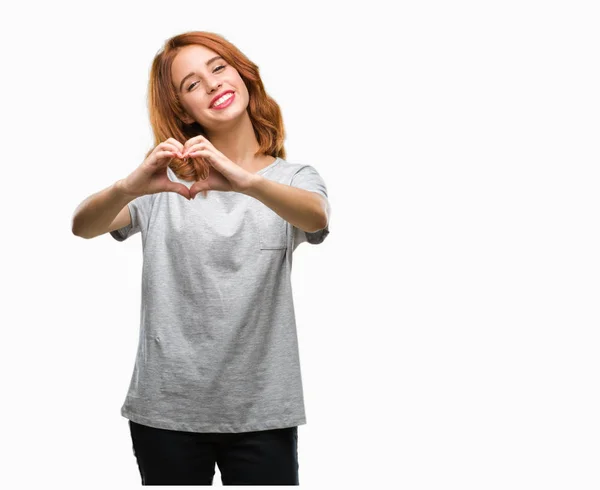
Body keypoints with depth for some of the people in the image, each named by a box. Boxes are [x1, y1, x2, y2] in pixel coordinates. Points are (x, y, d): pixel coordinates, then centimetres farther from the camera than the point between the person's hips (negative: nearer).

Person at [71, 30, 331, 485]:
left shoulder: (293, 178, 4)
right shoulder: (165, 179, 4)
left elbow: (316, 217, -19)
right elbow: (84, 226, -11)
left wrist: (247, 182, -39)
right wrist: (129, 187, -32)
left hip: (261, 412, 0)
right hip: (166, 409, 1)